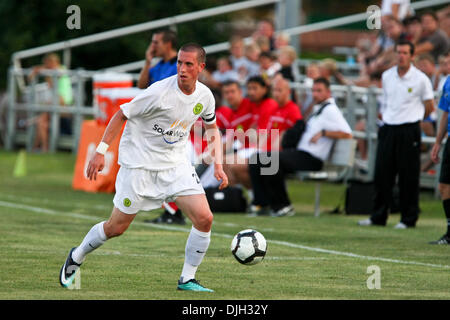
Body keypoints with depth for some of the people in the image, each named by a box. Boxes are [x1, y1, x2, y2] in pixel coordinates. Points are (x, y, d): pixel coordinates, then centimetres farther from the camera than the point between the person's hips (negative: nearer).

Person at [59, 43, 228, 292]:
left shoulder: (204, 96, -3)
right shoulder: (159, 92, -21)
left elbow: (212, 127, 17)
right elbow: (121, 115, -12)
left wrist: (218, 165, 7)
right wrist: (101, 152, -13)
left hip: (175, 164, 5)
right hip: (139, 165, -5)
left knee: (204, 218, -11)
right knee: (117, 227, 0)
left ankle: (187, 279, 4)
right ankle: (76, 257, 28)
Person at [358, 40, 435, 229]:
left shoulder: (420, 79, -5)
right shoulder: (387, 76, 9)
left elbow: (429, 106, 4)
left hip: (409, 131, -4)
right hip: (388, 129, 5)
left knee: (408, 176, -1)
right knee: (382, 173, 4)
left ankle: (409, 218, 6)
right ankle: (378, 217, 12)